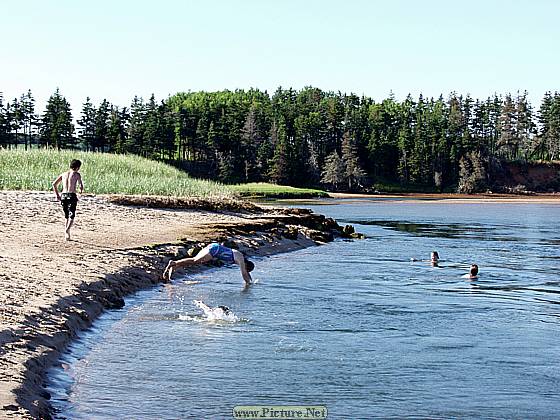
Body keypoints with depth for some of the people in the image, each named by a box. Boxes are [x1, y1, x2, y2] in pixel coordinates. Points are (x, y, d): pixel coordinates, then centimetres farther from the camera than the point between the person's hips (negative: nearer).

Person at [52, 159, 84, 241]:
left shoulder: (63, 174, 15)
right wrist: (81, 190, 12)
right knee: (71, 216, -5)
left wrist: (57, 195, 16)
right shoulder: (77, 174, 2)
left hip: (63, 195, 5)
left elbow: (54, 184, 12)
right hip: (72, 196, -5)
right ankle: (67, 230, -30)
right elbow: (81, 186, -9)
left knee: (67, 217, 17)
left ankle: (66, 235, 17)